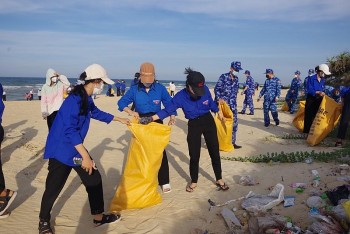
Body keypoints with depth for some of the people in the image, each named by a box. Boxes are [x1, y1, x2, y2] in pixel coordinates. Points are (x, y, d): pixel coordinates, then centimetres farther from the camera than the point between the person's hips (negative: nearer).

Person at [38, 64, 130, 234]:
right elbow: (70, 130, -28)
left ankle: (98, 217, 22)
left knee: (94, 179, 9)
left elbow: (97, 113, 26)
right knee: (53, 187, 4)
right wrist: (85, 156, -29)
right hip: (60, 150, -10)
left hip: (75, 149, 10)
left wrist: (120, 119, 34)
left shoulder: (86, 99, 7)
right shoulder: (74, 99, -23)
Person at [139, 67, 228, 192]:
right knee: (194, 155, 2)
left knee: (214, 152, 9)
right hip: (193, 125, -1)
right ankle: (194, 181, 25)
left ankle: (219, 179, 27)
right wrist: (152, 118, -28)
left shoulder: (205, 90, -16)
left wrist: (219, 112, 19)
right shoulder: (180, 96, -20)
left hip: (208, 121, 2)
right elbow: (168, 110, -17)